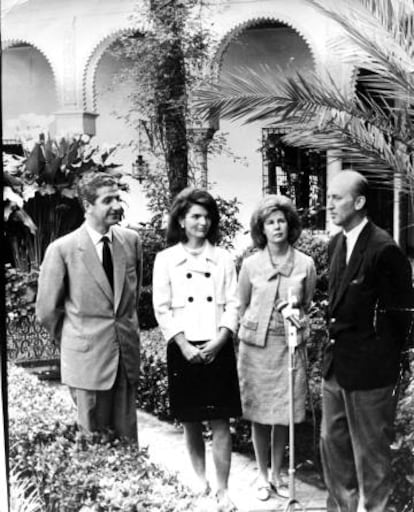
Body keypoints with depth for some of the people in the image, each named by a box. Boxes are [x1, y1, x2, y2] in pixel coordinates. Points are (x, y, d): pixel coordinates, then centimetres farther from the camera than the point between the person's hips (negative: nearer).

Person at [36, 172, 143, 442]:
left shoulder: (131, 240, 2)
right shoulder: (62, 249, -10)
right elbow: (47, 310, -1)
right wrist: (73, 343, 7)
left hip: (127, 355, 4)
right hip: (88, 359, -3)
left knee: (127, 438, 10)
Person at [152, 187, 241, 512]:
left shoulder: (223, 258, 5)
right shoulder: (166, 259, 2)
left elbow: (232, 306, 3)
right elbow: (162, 308, -2)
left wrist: (219, 341, -12)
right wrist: (184, 345, -11)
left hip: (218, 349, 0)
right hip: (184, 349, 0)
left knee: (221, 422, -1)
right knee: (191, 422, 10)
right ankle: (200, 477, 28)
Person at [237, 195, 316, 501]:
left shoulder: (305, 264, 0)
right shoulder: (251, 264, -1)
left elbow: (307, 305, 12)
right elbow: (241, 307, 9)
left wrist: (295, 313, -7)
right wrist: (250, 332, 7)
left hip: (289, 345, 1)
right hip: (255, 346, 0)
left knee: (284, 415, 5)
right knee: (259, 415, 5)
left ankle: (277, 474, 22)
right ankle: (262, 476, 20)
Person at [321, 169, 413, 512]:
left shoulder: (384, 249, -18)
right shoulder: (336, 244, 8)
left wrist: (382, 357, -7)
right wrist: (334, 338, 9)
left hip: (367, 368, -8)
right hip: (336, 364, 8)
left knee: (370, 451, 6)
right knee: (332, 442, 18)